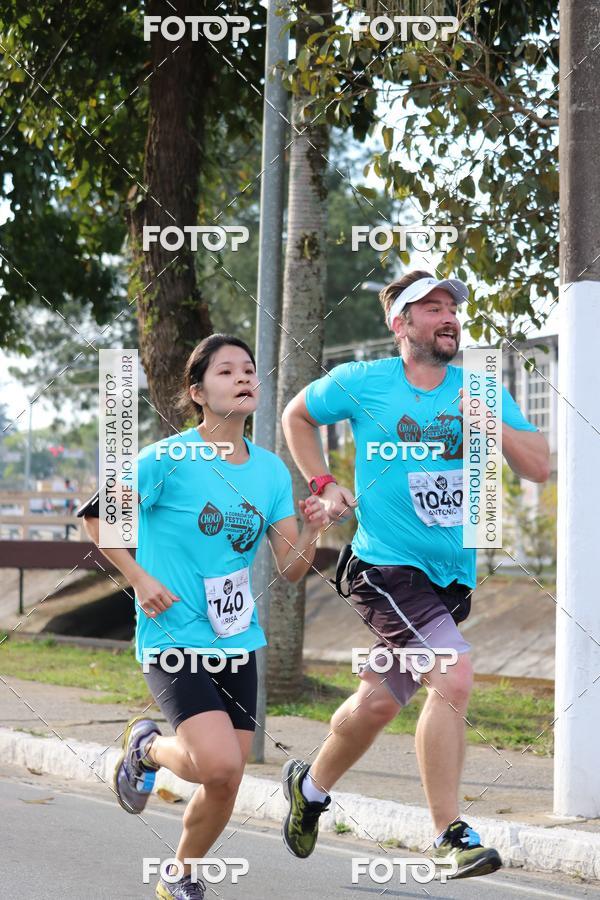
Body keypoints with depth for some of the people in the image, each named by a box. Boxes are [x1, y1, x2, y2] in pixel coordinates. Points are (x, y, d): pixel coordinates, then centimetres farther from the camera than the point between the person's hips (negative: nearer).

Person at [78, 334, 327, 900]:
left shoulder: (271, 470, 5)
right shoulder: (168, 459, -11)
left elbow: (291, 570, 6)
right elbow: (94, 515, -2)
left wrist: (311, 530, -13)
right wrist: (140, 579, -10)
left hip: (238, 642, 6)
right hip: (173, 638, -6)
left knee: (224, 787, 6)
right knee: (220, 764, -23)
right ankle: (147, 748, 9)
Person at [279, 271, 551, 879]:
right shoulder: (360, 383, -2)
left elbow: (539, 469, 0)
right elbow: (297, 414, 16)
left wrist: (492, 423, -15)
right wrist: (323, 484, 5)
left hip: (453, 574, 5)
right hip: (386, 564, -5)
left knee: (378, 701, 13)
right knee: (453, 677, -23)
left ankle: (310, 785, 41)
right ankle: (449, 834, -16)